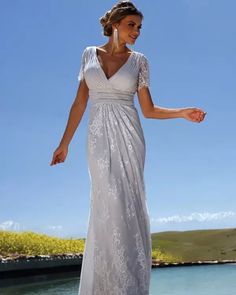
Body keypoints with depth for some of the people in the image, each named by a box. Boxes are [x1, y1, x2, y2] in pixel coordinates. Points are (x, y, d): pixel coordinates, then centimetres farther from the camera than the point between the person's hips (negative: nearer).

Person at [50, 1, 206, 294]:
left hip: (128, 137, 0)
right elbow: (80, 102, 9)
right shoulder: (90, 53, 9)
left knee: (129, 206, -3)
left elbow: (148, 109, 6)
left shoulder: (139, 60, 7)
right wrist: (64, 143, 8)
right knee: (110, 205, -6)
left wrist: (183, 112, -8)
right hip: (99, 138, 0)